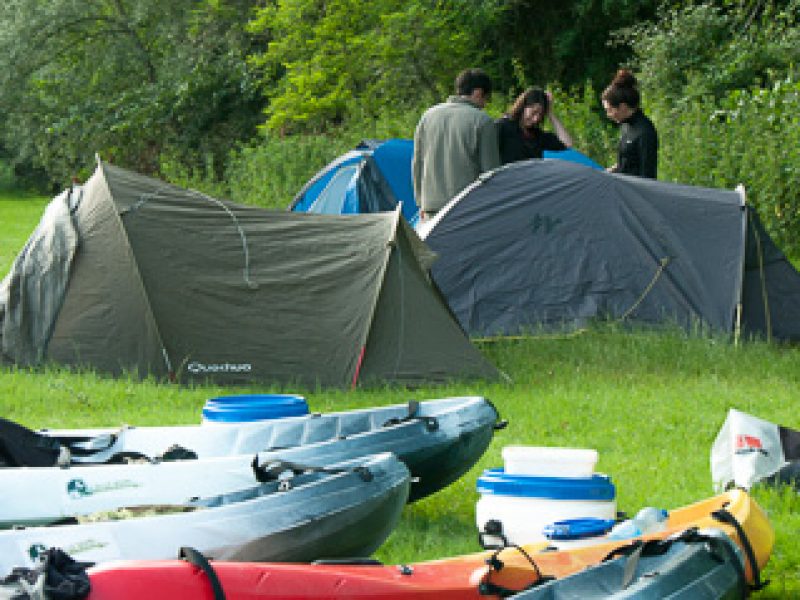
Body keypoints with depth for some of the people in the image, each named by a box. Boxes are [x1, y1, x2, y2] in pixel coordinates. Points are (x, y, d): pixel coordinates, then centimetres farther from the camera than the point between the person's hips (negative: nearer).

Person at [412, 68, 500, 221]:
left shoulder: (428, 116, 11)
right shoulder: (482, 121, -5)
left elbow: (417, 164, 15)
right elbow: (490, 170, -4)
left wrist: (421, 203, 23)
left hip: (432, 204, 5)